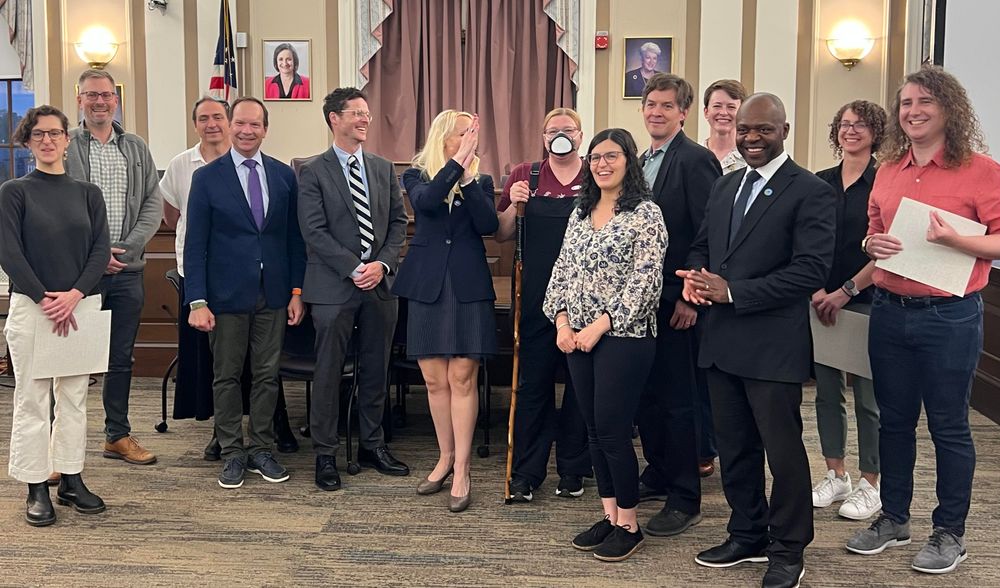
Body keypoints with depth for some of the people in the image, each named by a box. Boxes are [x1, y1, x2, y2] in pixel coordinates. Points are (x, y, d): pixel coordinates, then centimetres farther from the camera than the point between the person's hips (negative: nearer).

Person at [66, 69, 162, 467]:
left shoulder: (137, 149, 11)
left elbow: (153, 205, 6)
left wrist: (127, 247, -8)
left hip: (127, 270, 4)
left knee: (121, 358, 12)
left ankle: (118, 436, 23)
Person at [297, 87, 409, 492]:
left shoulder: (383, 169, 12)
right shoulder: (314, 172, -3)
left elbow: (398, 221, 10)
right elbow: (314, 231, -9)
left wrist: (382, 263, -6)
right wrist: (354, 269, -14)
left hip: (380, 283, 5)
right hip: (334, 287, -4)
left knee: (376, 370, 11)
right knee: (329, 372, 2)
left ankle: (372, 446, 24)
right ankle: (325, 454, 12)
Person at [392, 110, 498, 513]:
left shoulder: (481, 181, 9)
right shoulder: (417, 176, 6)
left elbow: (489, 225, -8)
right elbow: (426, 202, -17)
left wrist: (467, 180, -14)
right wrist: (457, 162, -19)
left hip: (467, 287, -1)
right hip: (427, 286, 1)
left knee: (462, 378, -3)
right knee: (435, 380, 7)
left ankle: (462, 471, 3)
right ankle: (446, 457, 23)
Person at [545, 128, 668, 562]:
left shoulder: (646, 214, -7)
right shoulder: (580, 212, 13)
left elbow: (645, 282, -15)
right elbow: (562, 272, 12)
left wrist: (599, 326, -17)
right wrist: (562, 323, -2)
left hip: (623, 336, -6)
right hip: (576, 337, 7)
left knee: (612, 430, -4)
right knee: (594, 429, 10)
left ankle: (629, 526, 11)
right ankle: (609, 516, 22)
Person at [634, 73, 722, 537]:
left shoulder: (695, 160, -11)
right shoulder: (641, 162, 15)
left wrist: (691, 296, -18)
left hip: (676, 301, -8)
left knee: (678, 399, -1)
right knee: (645, 393, 15)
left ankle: (684, 499, 9)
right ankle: (657, 473, 31)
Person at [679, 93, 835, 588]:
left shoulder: (810, 192, -10)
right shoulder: (724, 187, 14)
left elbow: (811, 269, -18)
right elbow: (702, 245, 20)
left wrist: (732, 290, -20)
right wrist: (696, 276, -4)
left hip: (773, 346, -7)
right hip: (722, 342, 7)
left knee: (782, 450, 4)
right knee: (733, 448, 16)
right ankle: (748, 536, 33)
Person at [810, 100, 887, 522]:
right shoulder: (820, 183, 8)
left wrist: (846, 291, -14)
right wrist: (817, 291, -6)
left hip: (867, 301, -4)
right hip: (822, 299, 4)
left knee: (867, 396, 2)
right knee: (827, 390, 10)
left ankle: (870, 484, 15)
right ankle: (835, 476, 23)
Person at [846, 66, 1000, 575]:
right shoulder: (888, 171, 8)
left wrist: (952, 239, -25)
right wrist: (873, 244, -2)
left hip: (949, 317, -5)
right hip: (889, 310, 5)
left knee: (948, 427, 7)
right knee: (894, 420, 16)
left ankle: (950, 532, 23)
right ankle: (893, 518, 31)